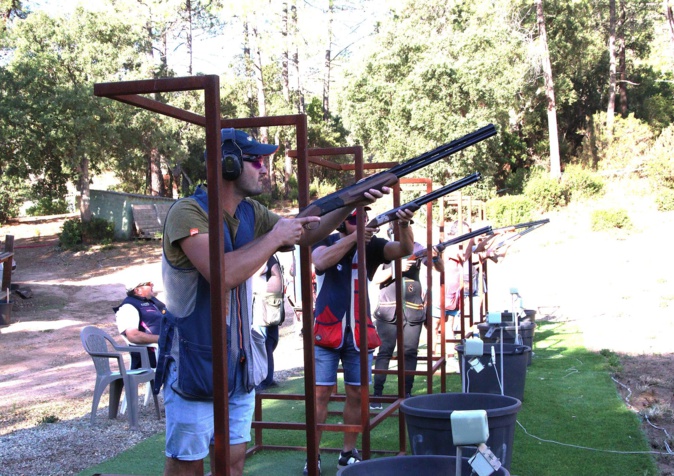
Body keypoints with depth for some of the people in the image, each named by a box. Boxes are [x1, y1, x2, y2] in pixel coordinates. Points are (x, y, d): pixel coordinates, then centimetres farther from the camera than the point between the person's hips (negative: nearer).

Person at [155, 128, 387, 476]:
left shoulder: (251, 213, 6)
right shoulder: (188, 212, -18)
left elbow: (306, 234, 16)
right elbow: (223, 274, -31)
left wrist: (351, 203, 1)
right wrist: (275, 238, -19)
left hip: (240, 364, 7)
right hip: (195, 364, -7)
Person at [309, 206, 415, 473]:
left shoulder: (372, 244, 4)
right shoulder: (325, 241, 0)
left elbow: (405, 249, -11)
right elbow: (321, 262, -22)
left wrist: (404, 226, -31)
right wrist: (353, 237, -26)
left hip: (360, 333, 3)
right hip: (326, 331, -2)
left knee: (356, 394, 7)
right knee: (321, 392, -2)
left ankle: (348, 453, 21)